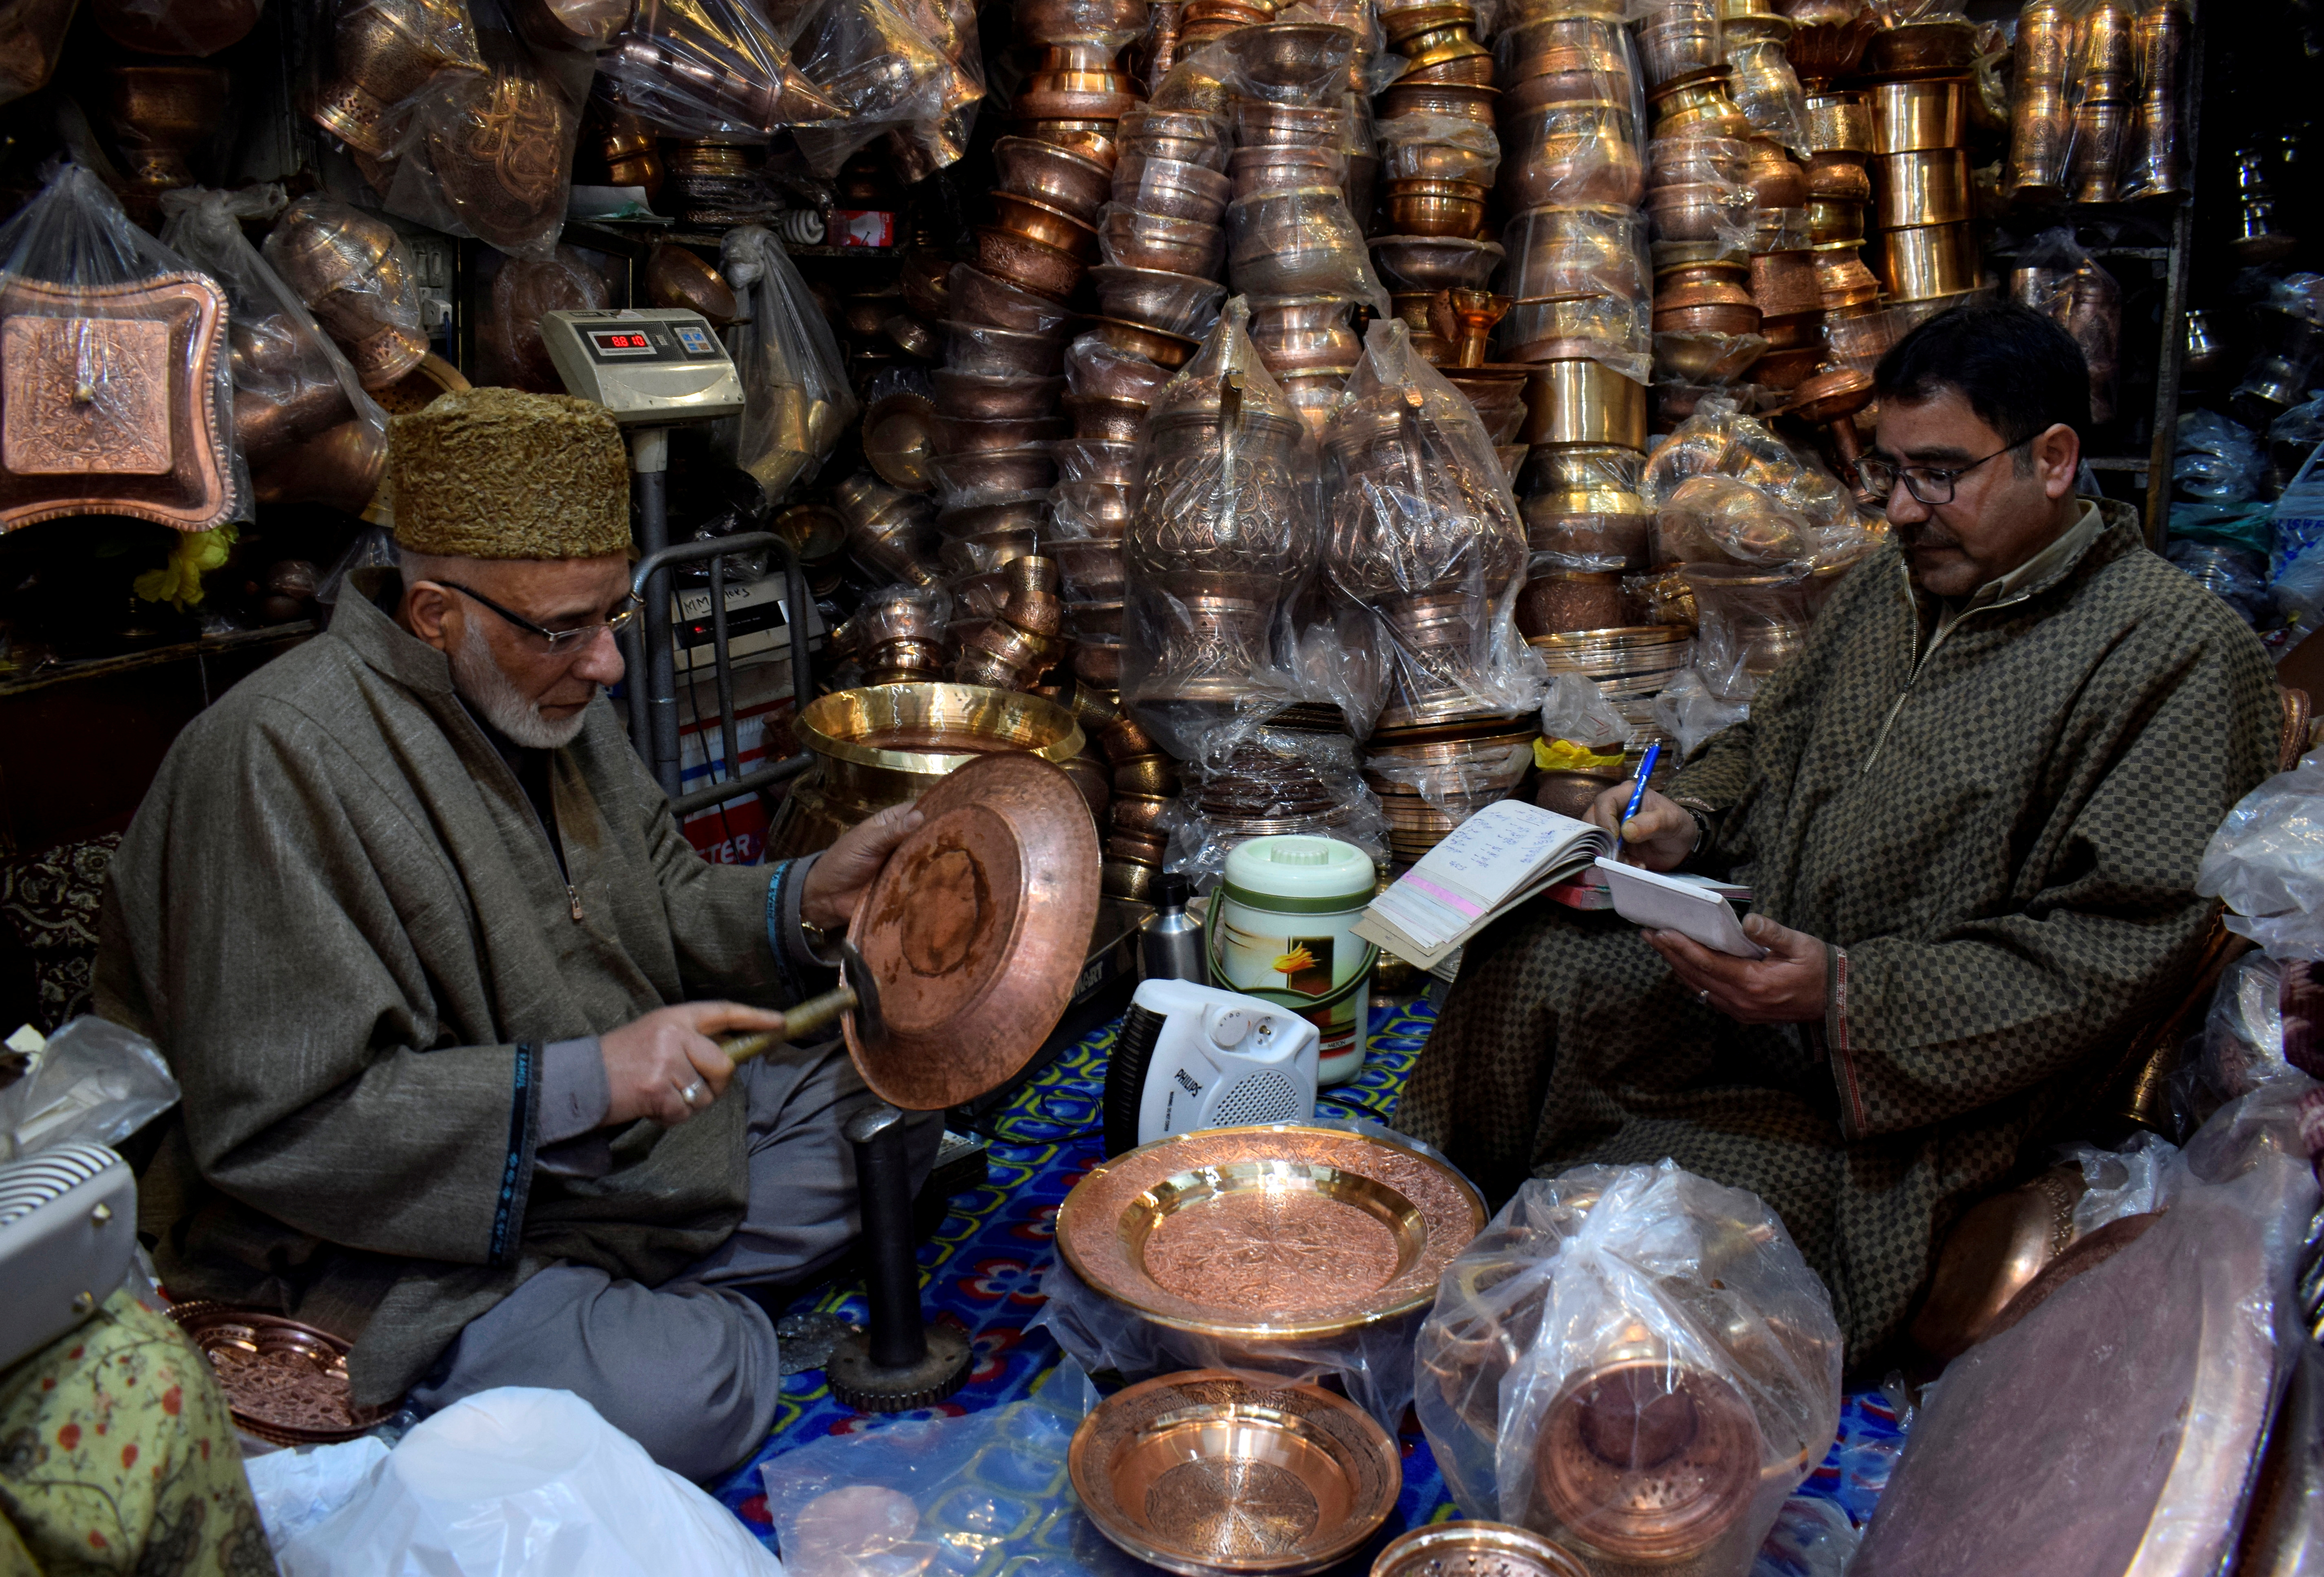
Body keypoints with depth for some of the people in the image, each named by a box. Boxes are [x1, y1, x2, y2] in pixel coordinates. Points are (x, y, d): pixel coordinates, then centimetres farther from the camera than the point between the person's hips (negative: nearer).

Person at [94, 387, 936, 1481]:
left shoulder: (550, 693, 2)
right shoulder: (284, 759, -25)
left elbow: (662, 913, 12)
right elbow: (275, 1129, -26)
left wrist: (808, 901, -9)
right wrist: (581, 1081, -31)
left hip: (628, 1125, 9)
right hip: (397, 1231, -8)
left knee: (892, 1111, 6)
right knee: (689, 1394, -28)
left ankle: (634, 1287, 1)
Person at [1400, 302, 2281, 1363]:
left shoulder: (2177, 651, -12)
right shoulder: (1886, 587, 12)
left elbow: (2113, 947, -17)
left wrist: (1848, 995, -25)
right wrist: (1684, 820, 1)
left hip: (1926, 1077, -7)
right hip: (1757, 961, 7)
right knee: (1519, 964, -18)